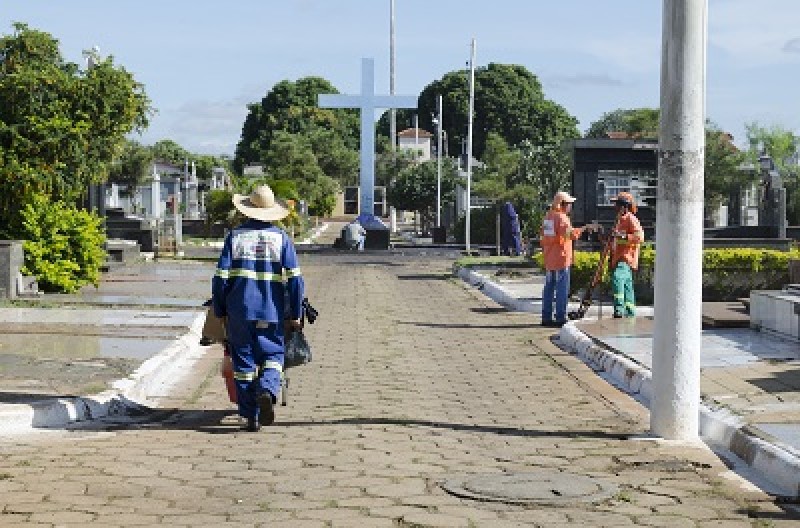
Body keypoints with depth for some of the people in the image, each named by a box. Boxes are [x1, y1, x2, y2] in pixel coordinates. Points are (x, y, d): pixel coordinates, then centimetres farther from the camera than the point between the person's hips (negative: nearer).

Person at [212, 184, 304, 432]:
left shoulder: (235, 236, 1)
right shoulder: (281, 238, 0)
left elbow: (220, 277, -1)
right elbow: (295, 279, -4)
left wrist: (220, 311, 9)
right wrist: (295, 314, 3)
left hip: (240, 313, 0)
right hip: (272, 314, 0)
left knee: (244, 363, 7)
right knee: (273, 356, 13)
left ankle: (251, 416, 8)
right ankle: (267, 390, -16)